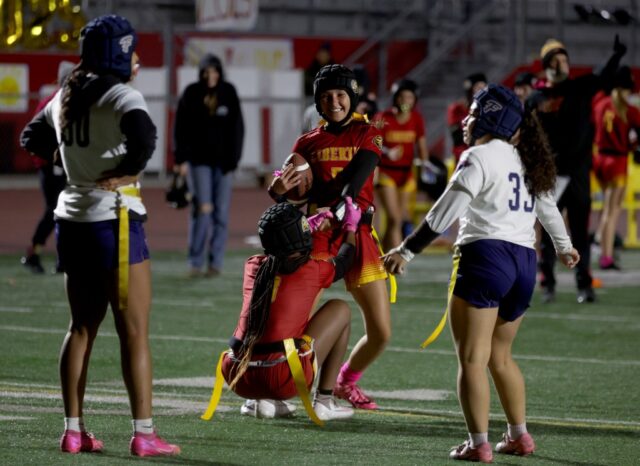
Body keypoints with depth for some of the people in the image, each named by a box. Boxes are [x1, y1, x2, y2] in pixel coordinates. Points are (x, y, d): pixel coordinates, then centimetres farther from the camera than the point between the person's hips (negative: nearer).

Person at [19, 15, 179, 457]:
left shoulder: (65, 97, 10)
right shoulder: (121, 97, -12)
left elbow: (33, 138, 25)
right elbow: (144, 136, -32)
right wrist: (127, 171, -15)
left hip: (73, 221, 7)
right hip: (114, 220, -7)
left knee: (82, 326, 13)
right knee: (135, 331, -2)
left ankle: (74, 430, 13)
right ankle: (144, 434, -3)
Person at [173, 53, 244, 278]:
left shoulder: (229, 93, 2)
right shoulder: (191, 94, -1)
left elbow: (237, 128, 2)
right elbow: (181, 128, -1)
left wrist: (233, 159, -4)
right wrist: (181, 158, -7)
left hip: (223, 161, 2)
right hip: (199, 160, -2)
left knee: (221, 212, 2)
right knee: (203, 209, -10)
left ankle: (215, 262, 8)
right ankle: (195, 262, -3)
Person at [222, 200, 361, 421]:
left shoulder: (253, 266, 10)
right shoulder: (312, 272, -1)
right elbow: (343, 262, 25)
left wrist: (308, 226, 44)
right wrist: (351, 227, 42)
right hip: (282, 381, -5)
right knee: (340, 310, 16)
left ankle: (257, 400, 19)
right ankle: (324, 401, 13)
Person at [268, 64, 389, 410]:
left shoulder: (368, 135, 8)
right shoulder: (308, 143, 12)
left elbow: (354, 180, -9)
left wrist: (333, 211, -24)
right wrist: (279, 191, -19)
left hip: (358, 238, 1)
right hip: (317, 238, -1)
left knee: (381, 332, -1)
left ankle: (346, 382, 25)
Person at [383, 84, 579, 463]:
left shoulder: (479, 157, -6)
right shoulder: (524, 160, 18)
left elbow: (444, 213, -14)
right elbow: (547, 204, 33)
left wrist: (406, 251, -12)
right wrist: (564, 246, 50)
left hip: (486, 257, -8)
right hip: (524, 263, 8)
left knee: (472, 359, -6)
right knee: (499, 356, 21)